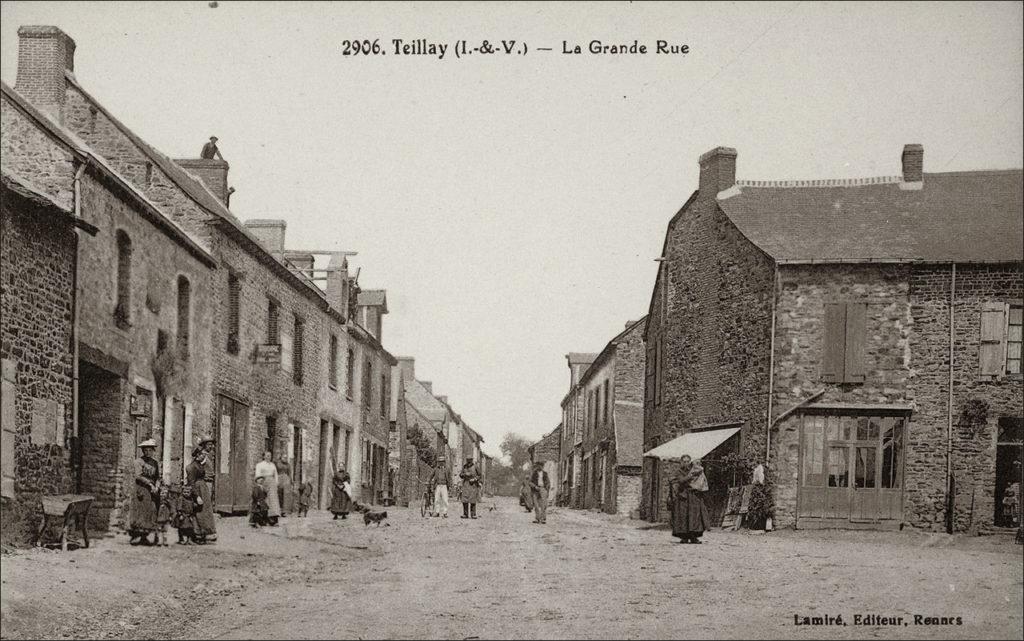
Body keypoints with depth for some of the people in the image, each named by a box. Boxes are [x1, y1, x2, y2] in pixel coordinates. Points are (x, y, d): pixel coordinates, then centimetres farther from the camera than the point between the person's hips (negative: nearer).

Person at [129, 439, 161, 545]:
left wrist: (156, 487, -7)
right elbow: (138, 476, -10)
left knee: (151, 512, 1)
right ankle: (134, 536, -9)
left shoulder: (155, 463, 15)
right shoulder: (139, 461, -1)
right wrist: (150, 484, -16)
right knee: (139, 512, -9)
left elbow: (157, 477, 12)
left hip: (152, 490, 5)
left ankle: (144, 537, 4)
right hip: (141, 489, -5)